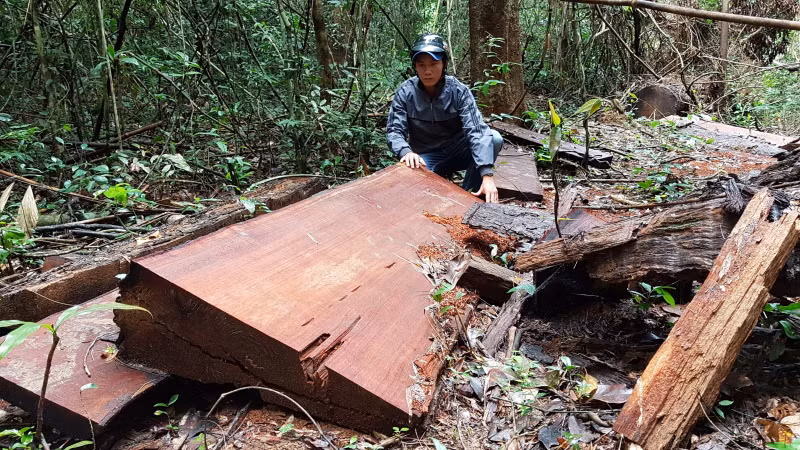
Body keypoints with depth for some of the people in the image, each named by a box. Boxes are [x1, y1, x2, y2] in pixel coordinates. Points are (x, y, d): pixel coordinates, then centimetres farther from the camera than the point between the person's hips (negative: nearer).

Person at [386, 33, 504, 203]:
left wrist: (487, 175, -39)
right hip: (425, 158, -1)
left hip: (457, 151, 2)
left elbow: (476, 131, -25)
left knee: (494, 138, -25)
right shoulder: (405, 93, -13)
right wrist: (406, 152, -41)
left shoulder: (459, 91, -16)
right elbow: (394, 131, -15)